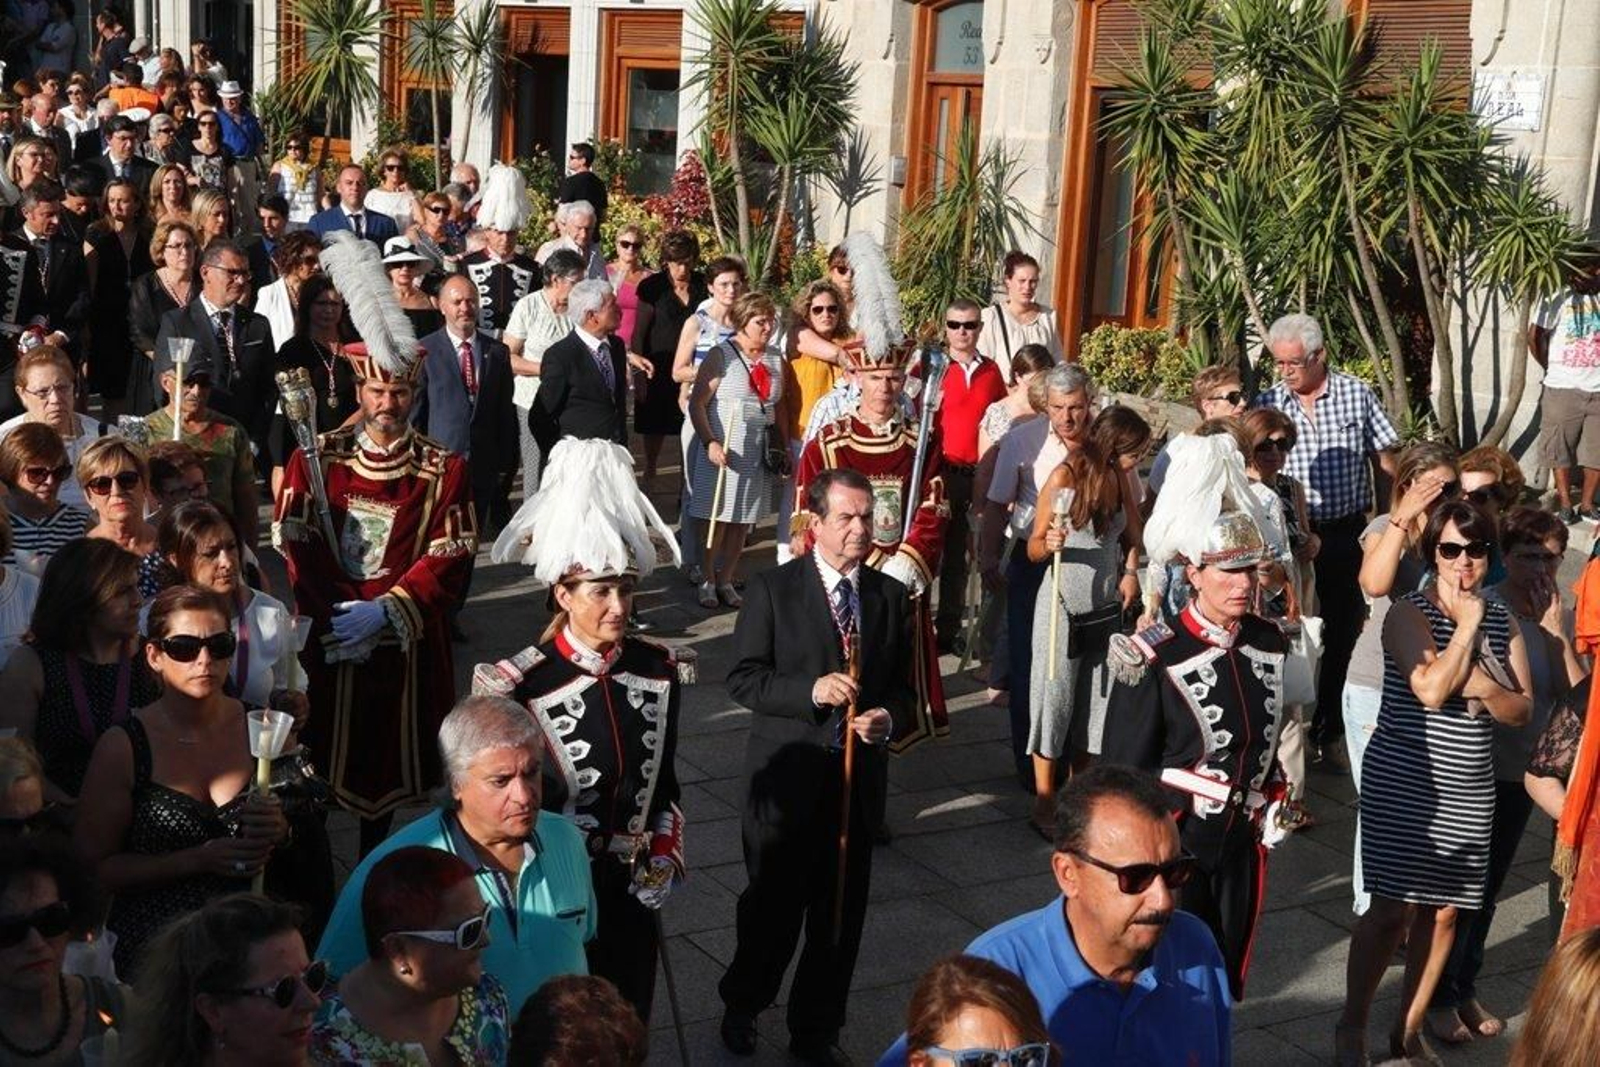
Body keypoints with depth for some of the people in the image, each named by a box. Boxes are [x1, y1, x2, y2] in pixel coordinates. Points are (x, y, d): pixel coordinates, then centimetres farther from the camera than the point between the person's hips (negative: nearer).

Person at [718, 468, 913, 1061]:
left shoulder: (891, 596, 6)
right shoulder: (773, 590, -5)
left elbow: (904, 684, 11)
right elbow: (743, 679, -8)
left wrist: (889, 717, -11)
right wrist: (812, 691, -21)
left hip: (859, 775, 3)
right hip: (788, 773, -3)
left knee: (840, 911, 11)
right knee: (773, 905, 9)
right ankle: (742, 1006, 36)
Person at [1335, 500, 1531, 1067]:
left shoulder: (1501, 620, 8)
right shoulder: (1410, 613, -10)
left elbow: (1521, 709, 9)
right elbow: (1431, 689, -25)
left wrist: (1488, 689, -13)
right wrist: (1468, 623, -17)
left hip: (1468, 790, 5)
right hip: (1403, 781, -5)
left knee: (1443, 911, 8)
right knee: (1392, 909, -6)